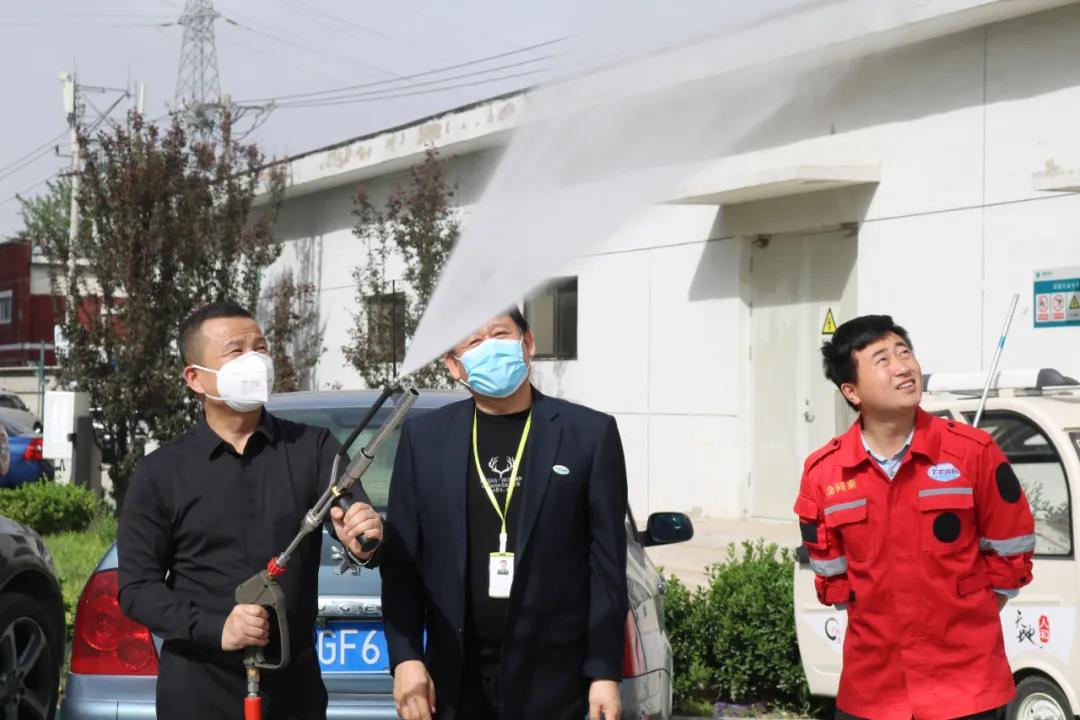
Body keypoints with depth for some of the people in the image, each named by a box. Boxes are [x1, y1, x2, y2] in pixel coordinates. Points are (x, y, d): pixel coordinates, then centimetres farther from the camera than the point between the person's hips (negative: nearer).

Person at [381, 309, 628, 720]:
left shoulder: (590, 433, 1)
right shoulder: (424, 437, 7)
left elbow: (607, 564, 0)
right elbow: (401, 562, 7)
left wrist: (605, 671, -5)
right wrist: (405, 656, -3)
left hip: (552, 674, -2)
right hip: (456, 676, 2)